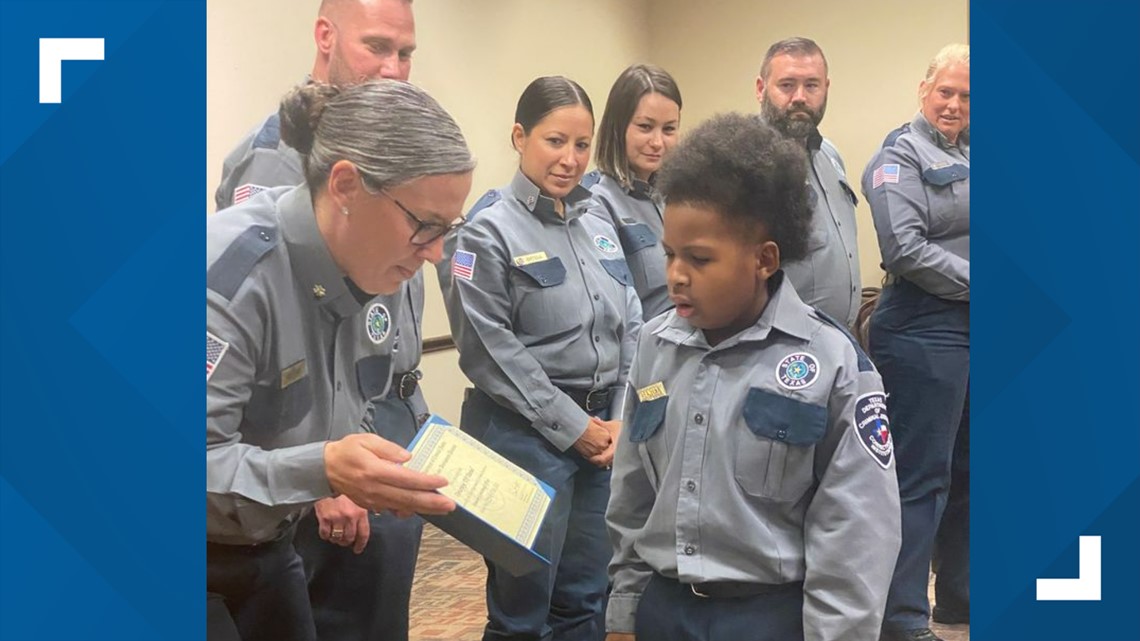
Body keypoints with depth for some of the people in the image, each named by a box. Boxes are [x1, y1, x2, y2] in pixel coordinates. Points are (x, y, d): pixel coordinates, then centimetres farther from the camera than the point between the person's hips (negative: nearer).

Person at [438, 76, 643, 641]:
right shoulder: (488, 229, -8)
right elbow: (489, 351, -14)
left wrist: (621, 420, 0)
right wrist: (572, 427, -12)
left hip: (606, 431, 6)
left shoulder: (598, 224, 11)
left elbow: (631, 328, 12)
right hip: (526, 432, -6)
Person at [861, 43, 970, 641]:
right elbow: (905, 250, -17)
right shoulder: (901, 155, -8)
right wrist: (974, 282, -13)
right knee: (920, 477, -2)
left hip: (971, 332, 8)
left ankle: (962, 591, 31)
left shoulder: (967, 154, 14)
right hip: (924, 331, -8)